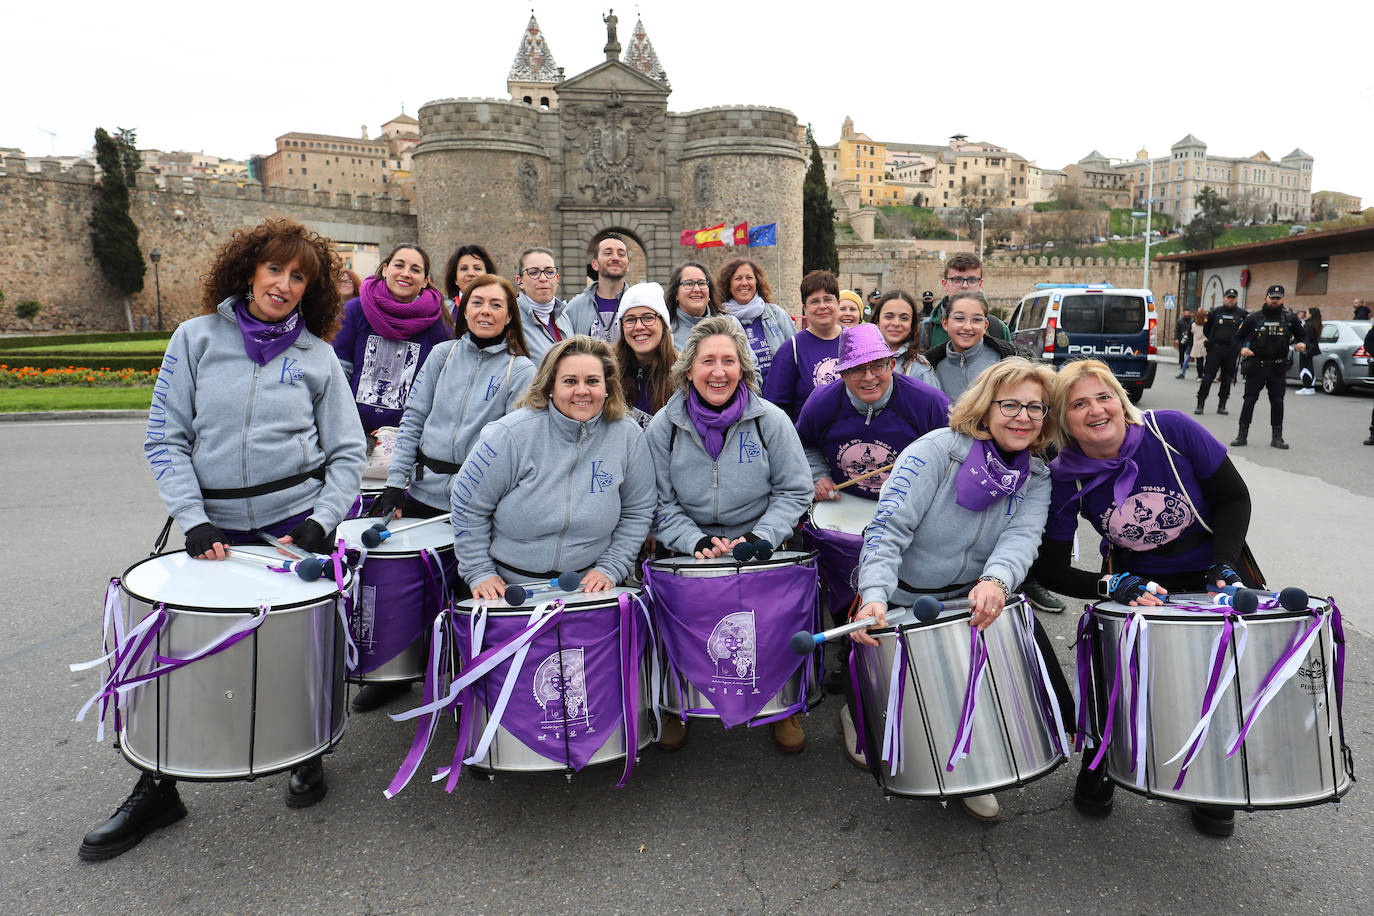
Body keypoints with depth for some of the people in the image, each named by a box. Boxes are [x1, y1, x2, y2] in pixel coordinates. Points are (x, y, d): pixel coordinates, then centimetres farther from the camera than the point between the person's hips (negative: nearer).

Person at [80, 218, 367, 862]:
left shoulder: (316, 356, 1)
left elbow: (348, 452, 1)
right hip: (217, 526, 1)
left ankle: (307, 755, 31)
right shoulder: (197, 338, 2)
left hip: (297, 522, -1)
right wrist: (193, 519, -10)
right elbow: (166, 439, -1)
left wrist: (322, 521, -12)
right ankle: (155, 790, 22)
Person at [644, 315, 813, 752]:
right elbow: (660, 502, -1)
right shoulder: (664, 426, -3)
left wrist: (761, 538, -14)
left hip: (760, 551, 0)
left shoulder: (771, 420, -4)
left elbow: (794, 491, 0)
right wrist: (695, 541, -16)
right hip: (688, 553, 1)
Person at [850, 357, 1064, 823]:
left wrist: (994, 580, -43)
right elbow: (889, 528, -24)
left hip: (975, 601, 4)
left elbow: (1021, 537, -19)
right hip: (898, 602, -4)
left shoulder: (1036, 479, 0)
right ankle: (860, 713, 30)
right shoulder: (936, 451, -15)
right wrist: (874, 598, -40)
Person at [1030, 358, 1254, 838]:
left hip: (1210, 572, 0)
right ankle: (1097, 766, 18)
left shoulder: (1171, 431, -22)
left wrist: (1222, 567, -19)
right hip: (1136, 581, 0)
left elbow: (1234, 498, -10)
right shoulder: (1065, 479, -20)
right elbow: (1053, 570, -15)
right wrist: (1113, 587, -29)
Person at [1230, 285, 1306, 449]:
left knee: (1277, 402, 4)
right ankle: (1242, 435, 7)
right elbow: (1238, 337, 5)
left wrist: (1302, 344, -7)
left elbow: (1301, 336, 15)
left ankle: (1277, 437, 12)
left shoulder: (1289, 318, 4)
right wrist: (1242, 349, -15)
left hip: (1278, 368, 1)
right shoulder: (1253, 318, 1)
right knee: (1249, 400, 0)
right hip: (1256, 366, -1)